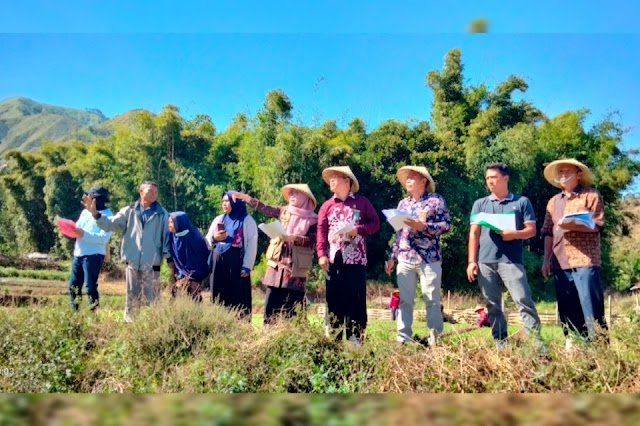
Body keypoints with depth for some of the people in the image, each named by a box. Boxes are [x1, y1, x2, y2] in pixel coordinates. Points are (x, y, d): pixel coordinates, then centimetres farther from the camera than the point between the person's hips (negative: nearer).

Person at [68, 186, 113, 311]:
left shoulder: (107, 215, -6)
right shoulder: (85, 212, 17)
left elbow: (104, 237, -16)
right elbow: (77, 226, 18)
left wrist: (83, 234, -22)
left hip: (94, 255, -7)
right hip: (78, 254, 7)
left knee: (90, 287, -6)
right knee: (73, 286, 11)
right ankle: (74, 313, 21)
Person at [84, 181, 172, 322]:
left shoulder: (162, 214, 0)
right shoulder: (129, 211, 6)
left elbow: (167, 237, 2)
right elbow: (110, 223, 2)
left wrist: (170, 259, -1)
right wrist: (94, 212, -13)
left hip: (152, 264, -2)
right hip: (132, 263, 2)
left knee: (152, 299, 3)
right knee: (132, 299, 12)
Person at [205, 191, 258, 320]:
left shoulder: (247, 221, 0)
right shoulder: (218, 219, 17)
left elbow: (252, 245, -6)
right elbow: (207, 241, 18)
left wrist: (247, 267, -13)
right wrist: (214, 238, -5)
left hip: (236, 262, -5)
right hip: (218, 262, 5)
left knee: (238, 296, -5)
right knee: (219, 296, 6)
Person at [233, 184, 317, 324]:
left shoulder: (312, 219, 0)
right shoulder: (283, 211, 11)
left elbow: (311, 240, -8)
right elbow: (264, 208, 9)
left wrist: (293, 238, -21)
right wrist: (245, 197, 3)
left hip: (296, 267, -3)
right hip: (276, 263, 3)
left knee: (290, 307, 2)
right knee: (271, 304, 2)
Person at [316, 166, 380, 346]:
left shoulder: (362, 202, 8)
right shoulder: (327, 205, 12)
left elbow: (375, 223, 6)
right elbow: (321, 231, 3)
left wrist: (359, 229, -11)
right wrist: (321, 254, -10)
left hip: (356, 259, -2)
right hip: (333, 259, 2)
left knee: (356, 299, 0)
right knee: (333, 299, 5)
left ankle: (355, 338, 7)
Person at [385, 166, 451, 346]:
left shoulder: (436, 200, 0)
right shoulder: (403, 203, 15)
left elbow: (446, 225, -7)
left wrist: (423, 226, -18)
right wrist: (391, 257, 14)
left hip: (429, 259, -4)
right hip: (405, 259, 5)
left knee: (432, 300, 2)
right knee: (404, 300, 6)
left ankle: (434, 339, 12)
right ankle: (403, 337, 13)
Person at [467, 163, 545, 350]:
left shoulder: (522, 202, 8)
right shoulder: (480, 204, 14)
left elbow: (531, 229, 5)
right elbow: (474, 233, 10)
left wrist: (515, 234, -17)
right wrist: (472, 261, 2)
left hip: (511, 260, -3)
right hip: (485, 261, 3)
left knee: (523, 300, -9)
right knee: (492, 304, 7)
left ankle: (536, 340, -3)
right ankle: (500, 342, 15)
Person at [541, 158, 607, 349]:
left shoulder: (591, 195, 4)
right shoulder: (553, 201, 18)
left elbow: (597, 225, -6)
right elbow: (548, 232, 15)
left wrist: (573, 225, -22)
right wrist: (546, 259, 8)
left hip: (584, 260, -5)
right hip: (560, 262, 5)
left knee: (591, 307, -7)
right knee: (567, 308, 7)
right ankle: (571, 344, 14)